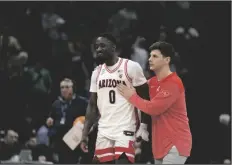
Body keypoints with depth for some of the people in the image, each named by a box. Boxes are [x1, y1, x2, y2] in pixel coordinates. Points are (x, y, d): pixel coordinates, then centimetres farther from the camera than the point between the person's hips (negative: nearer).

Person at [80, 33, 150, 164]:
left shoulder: (131, 67, -6)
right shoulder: (97, 72, 12)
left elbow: (145, 98, -4)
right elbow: (92, 105, 15)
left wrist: (143, 126, -10)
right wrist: (85, 133, 8)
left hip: (124, 130, -6)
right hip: (104, 132, 6)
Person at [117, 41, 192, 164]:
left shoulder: (173, 83, -16)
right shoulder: (152, 82, 13)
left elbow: (153, 108, -21)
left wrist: (131, 97, -10)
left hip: (175, 142, -9)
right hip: (162, 143, 9)